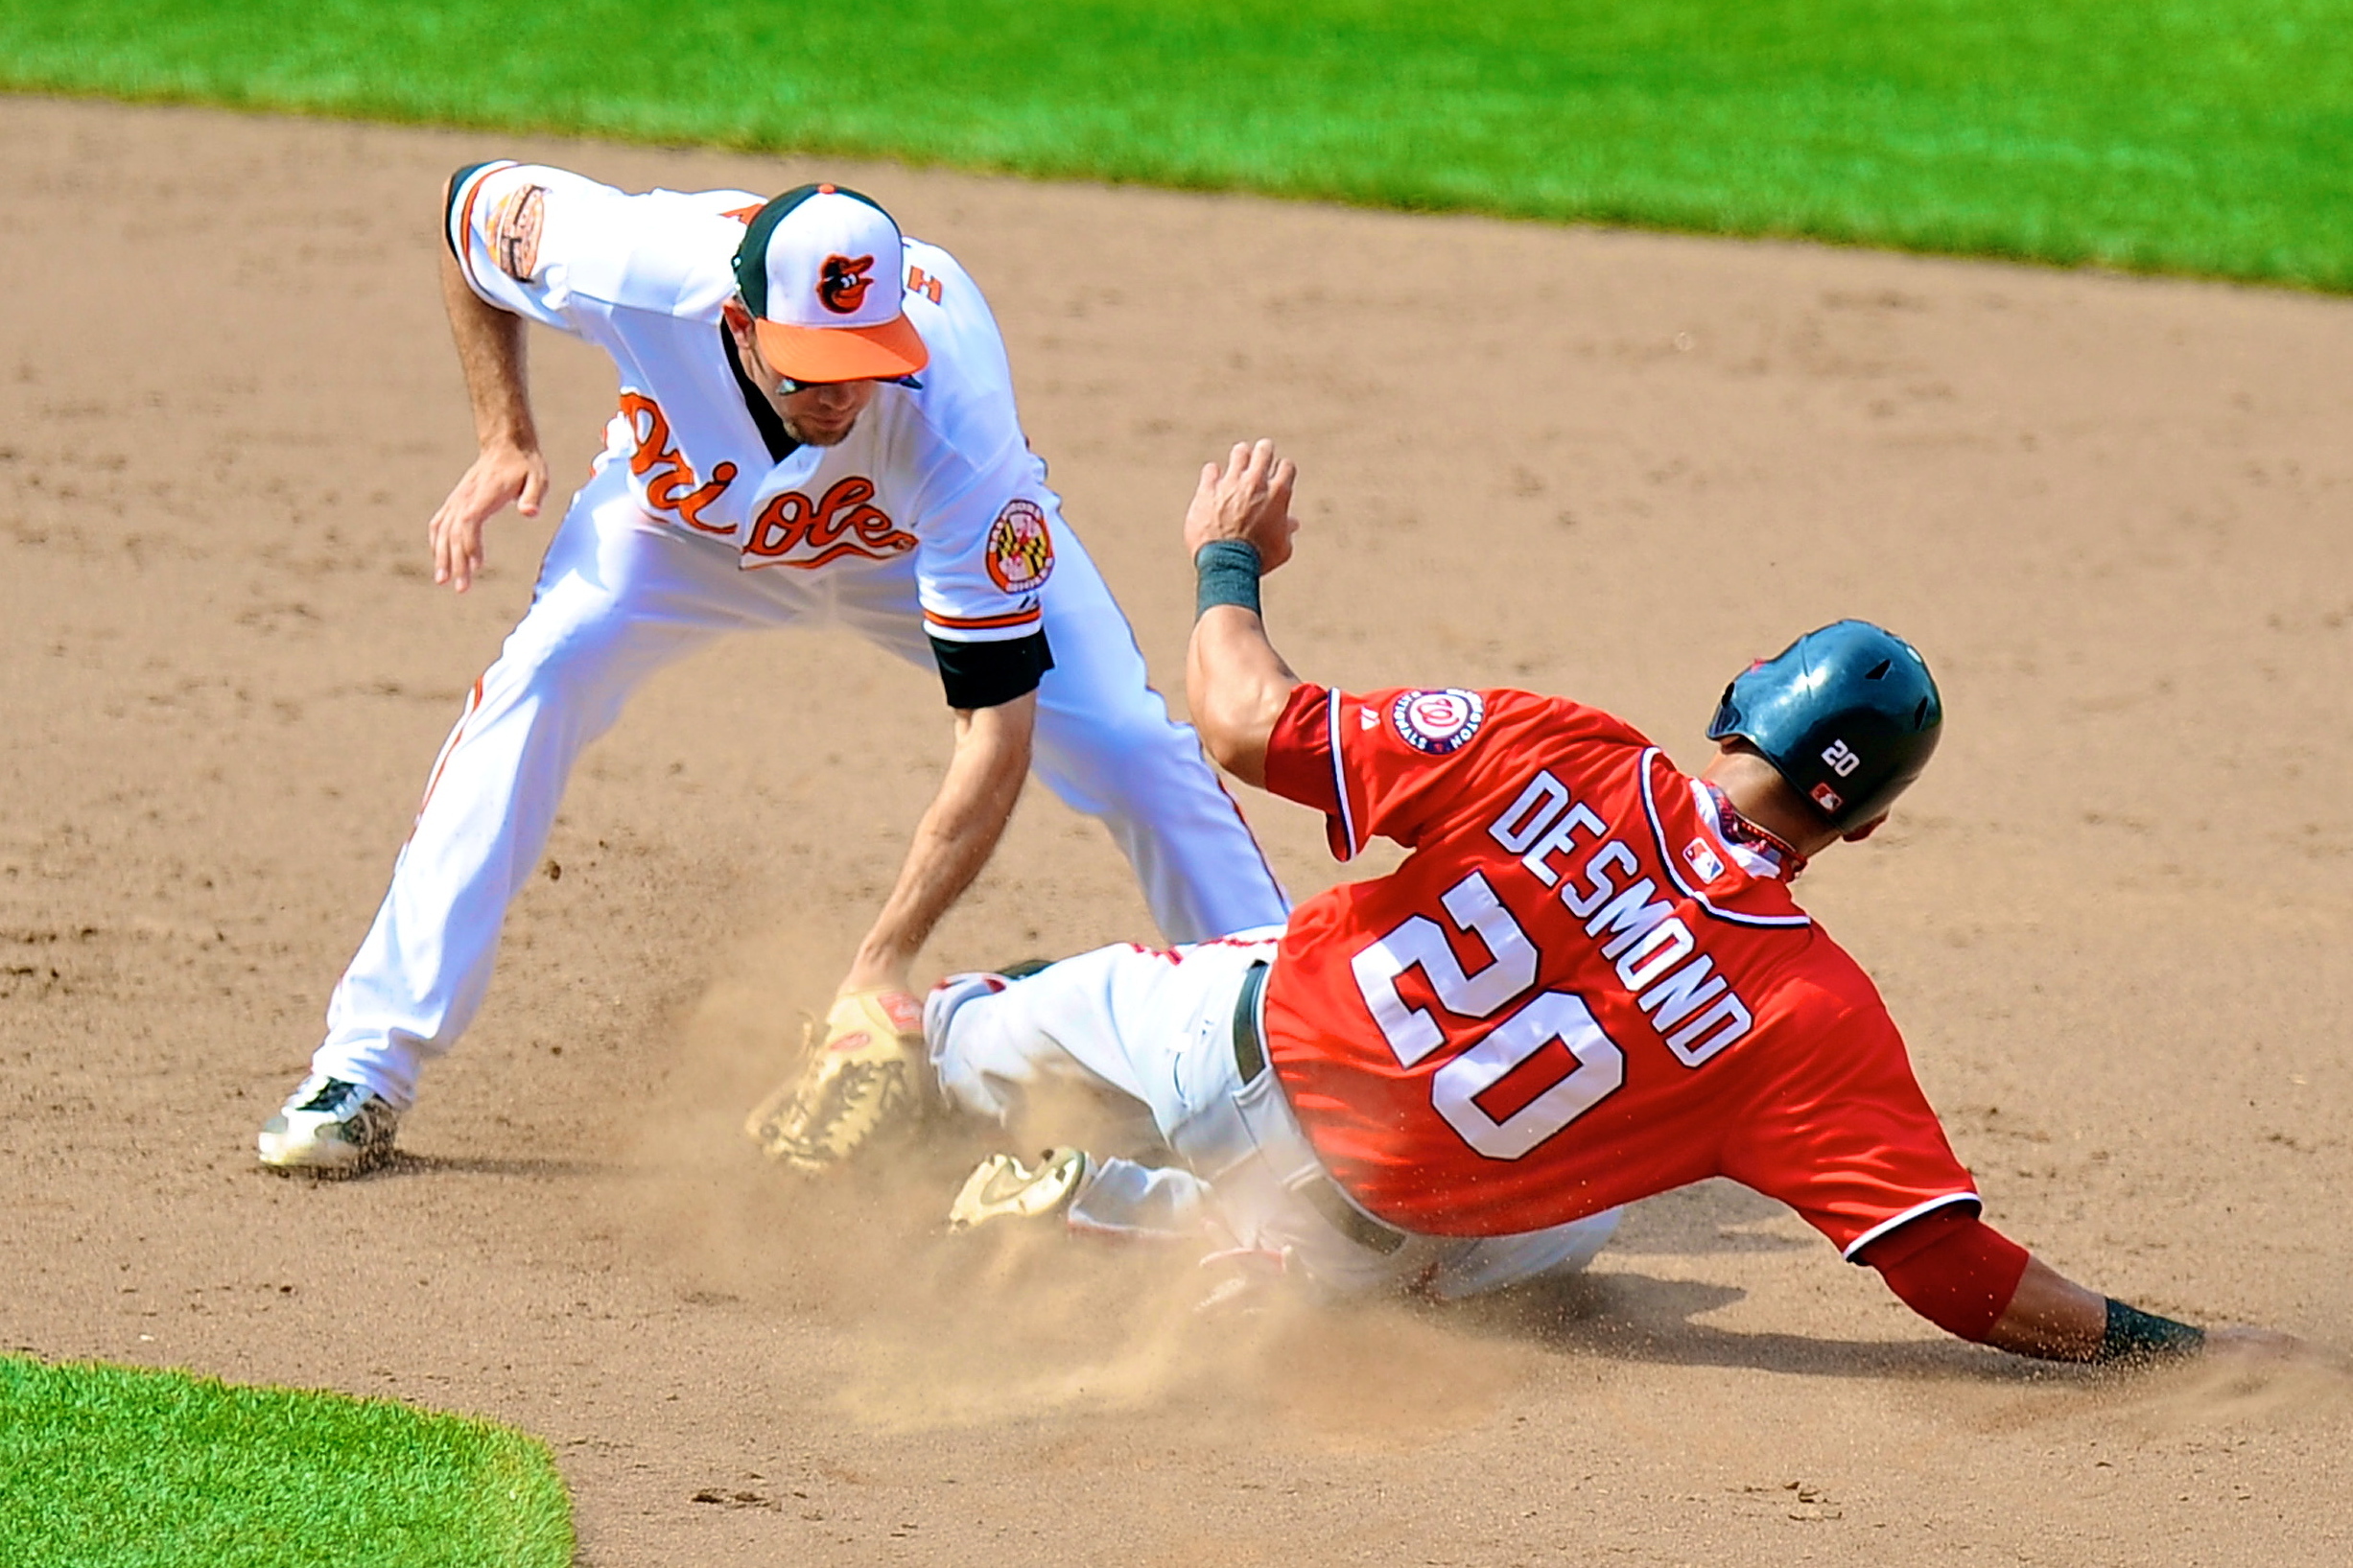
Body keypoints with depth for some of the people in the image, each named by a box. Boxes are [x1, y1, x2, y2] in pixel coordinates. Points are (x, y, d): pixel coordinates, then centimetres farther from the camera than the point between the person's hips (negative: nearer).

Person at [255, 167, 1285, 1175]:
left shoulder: (954, 425, -43)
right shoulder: (635, 271, -40)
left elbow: (998, 725, -40)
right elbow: (473, 204, -15)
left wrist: (883, 963, -44)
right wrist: (504, 438, -18)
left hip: (917, 546, -1)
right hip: (687, 514, 1)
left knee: (1129, 749, -15)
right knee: (534, 685, -21)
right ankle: (367, 1070, -13)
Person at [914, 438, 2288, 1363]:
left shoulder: (1548, 752, -23)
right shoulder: (1821, 1018, -26)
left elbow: (1246, 723, -18)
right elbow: (1958, 1271, -26)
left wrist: (1229, 564, 2)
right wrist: (2162, 1343, -15)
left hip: (1243, 1035, 0)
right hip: (1383, 1232, 0)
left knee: (1097, 991, 32)